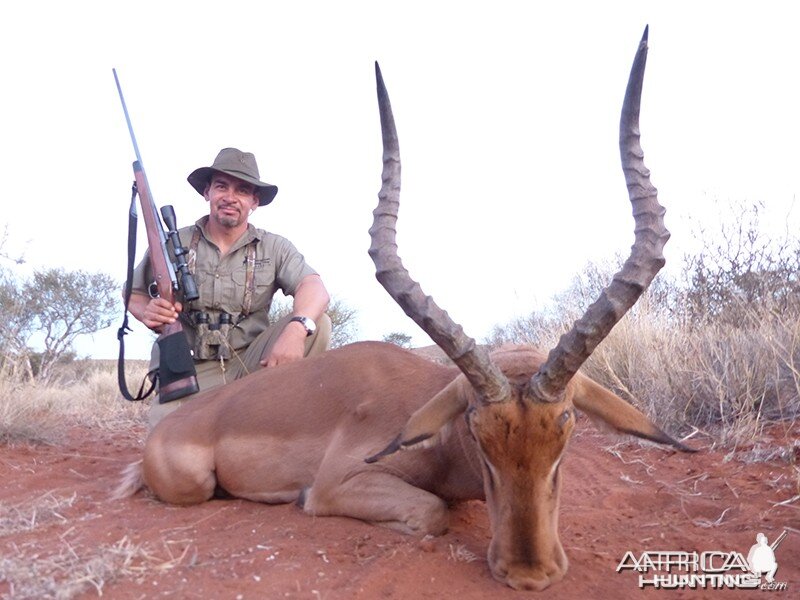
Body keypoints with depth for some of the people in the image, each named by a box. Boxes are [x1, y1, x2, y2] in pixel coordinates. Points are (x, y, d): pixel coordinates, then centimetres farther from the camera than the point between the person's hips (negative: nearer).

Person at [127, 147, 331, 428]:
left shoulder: (274, 248, 3)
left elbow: (314, 288, -13)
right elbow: (133, 294, 13)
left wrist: (296, 327, -36)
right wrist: (147, 312, -13)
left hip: (249, 365, 2)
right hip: (188, 373, -2)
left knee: (316, 324, -20)